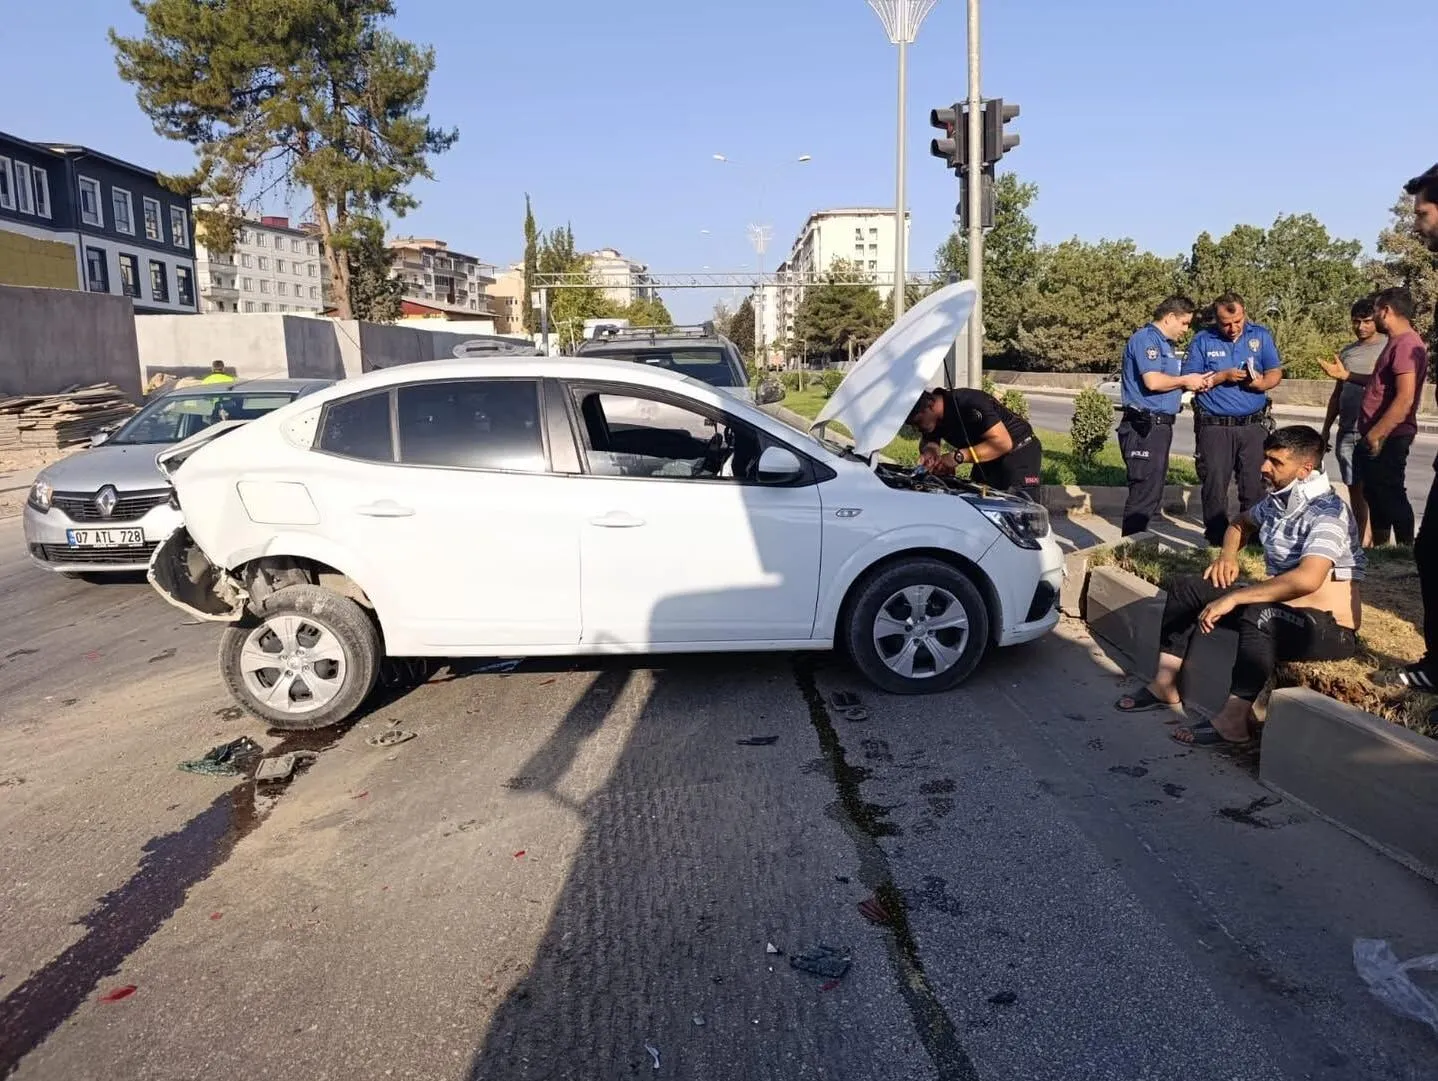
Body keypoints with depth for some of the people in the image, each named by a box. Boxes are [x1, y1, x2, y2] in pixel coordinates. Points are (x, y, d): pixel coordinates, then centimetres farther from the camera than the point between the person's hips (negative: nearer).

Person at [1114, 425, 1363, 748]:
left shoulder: (1326, 512, -21)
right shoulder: (1276, 499, 5)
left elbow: (1307, 579, -38)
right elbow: (1241, 522, 28)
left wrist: (1232, 598, -35)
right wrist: (1228, 554, 6)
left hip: (1330, 629, -9)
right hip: (1279, 610, 9)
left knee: (1260, 616, -40)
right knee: (1185, 587, 4)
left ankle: (1233, 721, -30)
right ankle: (1165, 685, 4)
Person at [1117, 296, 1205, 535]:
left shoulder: (1165, 344, 21)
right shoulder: (1146, 339, -11)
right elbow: (1153, 381, -23)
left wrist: (1194, 382, 9)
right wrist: (1185, 381, -8)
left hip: (1159, 426, 11)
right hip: (1144, 427, -11)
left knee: (1152, 492, 15)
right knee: (1144, 493, -10)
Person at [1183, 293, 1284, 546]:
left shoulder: (1261, 335, 8)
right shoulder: (1203, 340, 2)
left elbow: (1276, 372, 9)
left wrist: (1262, 383, -13)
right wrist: (1223, 376, -13)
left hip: (1253, 425, 2)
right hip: (1215, 427, -2)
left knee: (1255, 484, 2)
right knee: (1215, 484, -1)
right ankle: (1216, 538, 9)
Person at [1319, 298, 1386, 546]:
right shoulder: (1347, 351, 16)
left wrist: (1347, 375, -23)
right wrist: (1326, 429, 18)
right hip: (1347, 431, 5)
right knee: (1355, 487, 7)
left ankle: (1369, 540, -3)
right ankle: (1361, 537, 12)